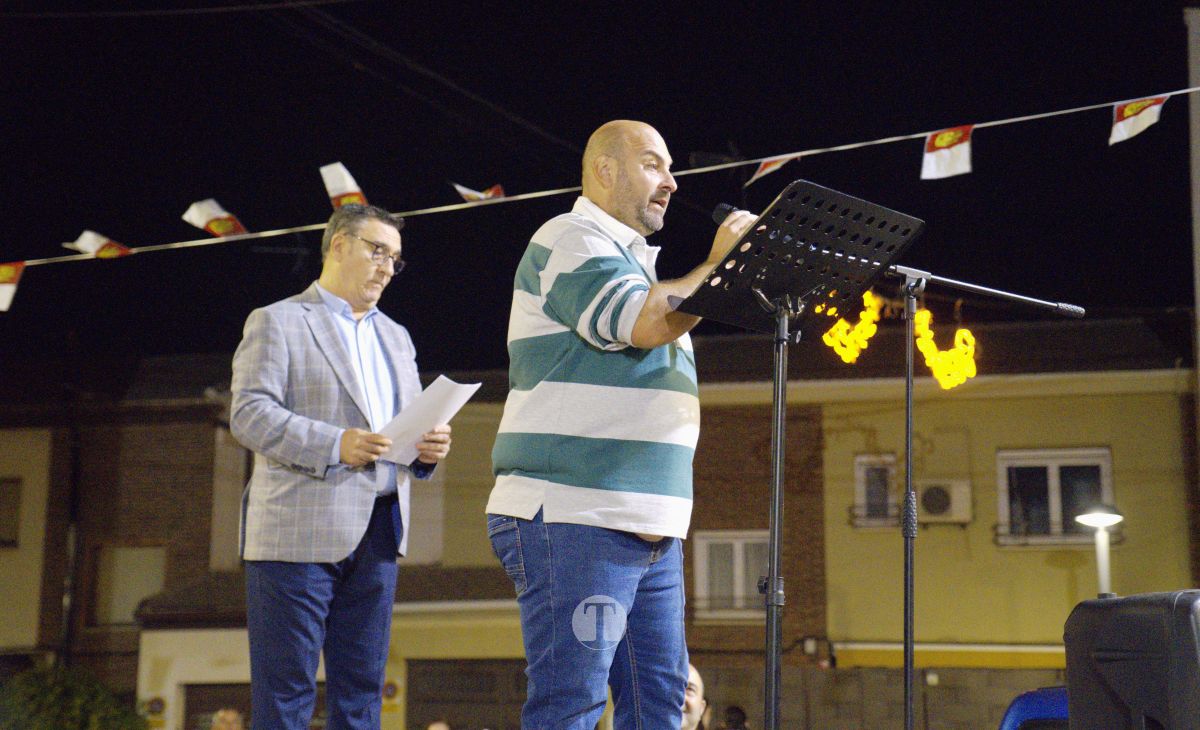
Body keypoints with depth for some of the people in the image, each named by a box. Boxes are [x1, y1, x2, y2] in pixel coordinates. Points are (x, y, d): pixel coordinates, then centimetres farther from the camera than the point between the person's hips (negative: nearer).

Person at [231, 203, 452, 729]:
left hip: (377, 532, 6)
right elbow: (248, 414, -9)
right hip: (300, 530, -6)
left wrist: (429, 447, -1)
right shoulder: (277, 322, 3)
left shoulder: (395, 337, 23)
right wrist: (334, 445, -21)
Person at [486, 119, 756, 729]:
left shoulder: (640, 260, 24)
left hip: (651, 531, 9)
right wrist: (717, 264, -7)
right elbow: (644, 323, -19)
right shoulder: (569, 240, -6)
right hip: (572, 520, -9)